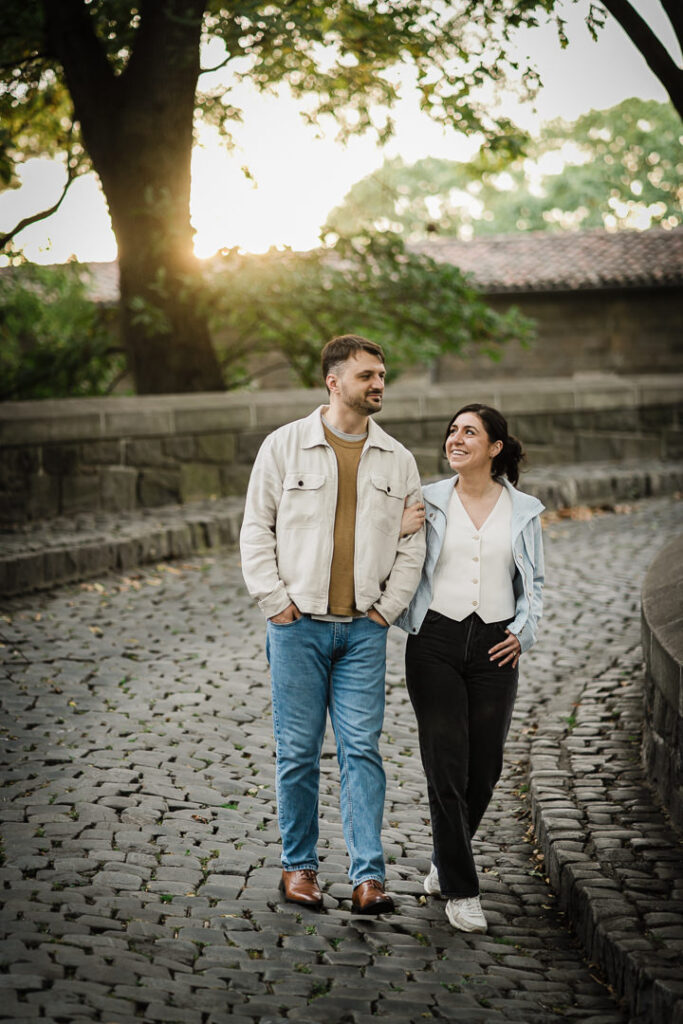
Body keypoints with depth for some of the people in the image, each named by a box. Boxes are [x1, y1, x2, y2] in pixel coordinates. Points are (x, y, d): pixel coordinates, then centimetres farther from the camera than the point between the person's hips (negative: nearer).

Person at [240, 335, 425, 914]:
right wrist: (275, 601, -4)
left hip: (364, 628, 1)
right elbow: (256, 529, 3)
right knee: (298, 751, 4)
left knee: (362, 750, -3)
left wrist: (388, 607, 1)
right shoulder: (285, 446, 1)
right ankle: (299, 866, 17)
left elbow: (411, 545, 11)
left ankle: (369, 876, -2)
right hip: (298, 624, -1)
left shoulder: (397, 460, 8)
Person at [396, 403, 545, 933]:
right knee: (446, 766, -7)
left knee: (484, 769, 5)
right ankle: (461, 890, 3)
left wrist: (523, 632, 0)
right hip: (436, 641, -1)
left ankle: (445, 863, 31)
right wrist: (397, 532, -9)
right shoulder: (428, 502, 3)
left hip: (495, 646, 2)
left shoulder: (523, 511, 6)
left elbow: (534, 584, 15)